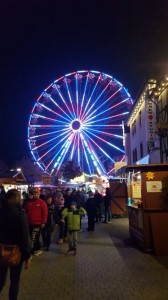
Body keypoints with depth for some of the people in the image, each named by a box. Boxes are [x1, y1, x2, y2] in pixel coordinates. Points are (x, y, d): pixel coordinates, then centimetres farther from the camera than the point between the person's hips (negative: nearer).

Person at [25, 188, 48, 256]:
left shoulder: (42, 203, -8)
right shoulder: (29, 202, 8)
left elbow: (45, 213, -10)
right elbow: (26, 212, 13)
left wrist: (43, 222, -12)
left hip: (38, 223, -6)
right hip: (30, 223, 6)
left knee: (34, 238, -6)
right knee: (34, 238, 15)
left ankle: (32, 251, 6)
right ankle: (38, 249, 30)